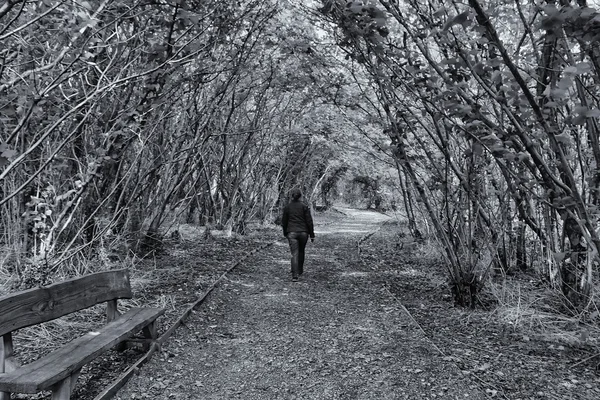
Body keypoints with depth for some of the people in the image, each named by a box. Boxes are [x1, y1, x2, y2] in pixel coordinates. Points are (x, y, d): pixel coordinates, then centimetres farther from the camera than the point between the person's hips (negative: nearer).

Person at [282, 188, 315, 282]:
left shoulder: (287, 207, 2)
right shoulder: (304, 206, -3)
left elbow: (284, 222, 8)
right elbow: (309, 221, -5)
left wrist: (285, 233, 22)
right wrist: (312, 234, 2)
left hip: (292, 233, 0)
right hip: (303, 232, 0)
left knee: (294, 254, -4)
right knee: (301, 251, 21)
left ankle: (295, 275, -15)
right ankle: (300, 270, 36)